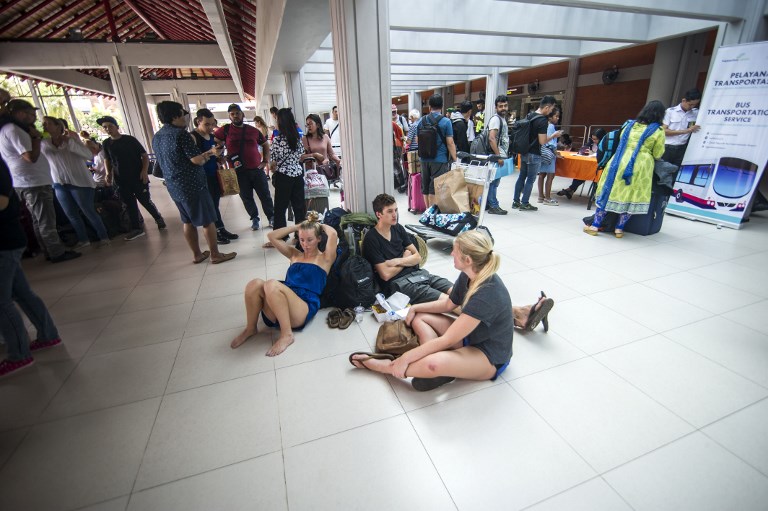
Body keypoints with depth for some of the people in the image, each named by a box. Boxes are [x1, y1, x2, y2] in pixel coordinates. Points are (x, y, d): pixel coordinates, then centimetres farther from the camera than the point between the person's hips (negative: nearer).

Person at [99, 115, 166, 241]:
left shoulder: (130, 139, -3)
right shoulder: (106, 144, 8)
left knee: (146, 201, 0)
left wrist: (144, 171, -16)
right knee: (129, 205, 5)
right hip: (121, 180, 4)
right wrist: (108, 174, 6)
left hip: (138, 178, -4)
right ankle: (136, 229, 12)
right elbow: (107, 160, 21)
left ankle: (158, 218, 24)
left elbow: (144, 155, -3)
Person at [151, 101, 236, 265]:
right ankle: (215, 255, 8)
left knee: (188, 222, 14)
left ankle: (197, 255, 22)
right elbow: (198, 160, -18)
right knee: (208, 221, 1)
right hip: (192, 185, -8)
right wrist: (211, 152, 0)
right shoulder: (181, 133, -15)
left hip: (174, 186, 8)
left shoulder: (156, 137, 12)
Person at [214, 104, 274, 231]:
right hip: (240, 171, -1)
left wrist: (265, 160, 9)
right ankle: (255, 219, 21)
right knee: (246, 197, 6)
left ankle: (271, 217, 18)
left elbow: (265, 144, 18)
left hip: (257, 169, 1)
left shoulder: (253, 130, 7)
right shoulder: (225, 130, 2)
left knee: (265, 195, 5)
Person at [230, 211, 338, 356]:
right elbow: (272, 236, 24)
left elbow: (333, 234, -6)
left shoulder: (324, 259, 11)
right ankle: (250, 328, -3)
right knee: (255, 284, -24)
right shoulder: (295, 255, 26)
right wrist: (298, 226, 22)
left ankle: (287, 334, -21)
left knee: (272, 284, -31)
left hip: (303, 310, -5)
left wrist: (319, 225, 15)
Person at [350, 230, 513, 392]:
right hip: (468, 335, 9)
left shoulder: (487, 294, -33)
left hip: (490, 356, -9)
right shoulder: (468, 276, -7)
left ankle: (388, 366, -7)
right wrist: (415, 308, 4)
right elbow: (448, 304, 12)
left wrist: (406, 358, -24)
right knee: (418, 318, 2)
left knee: (433, 364, -34)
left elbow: (446, 340, -30)